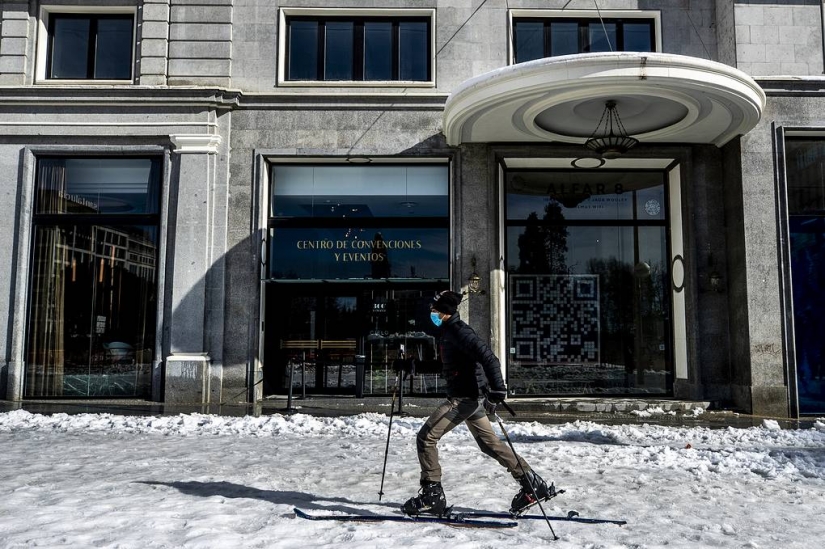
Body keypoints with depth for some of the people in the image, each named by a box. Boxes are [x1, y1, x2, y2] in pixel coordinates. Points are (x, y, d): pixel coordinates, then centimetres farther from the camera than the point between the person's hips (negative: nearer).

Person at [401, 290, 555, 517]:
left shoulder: (459, 331, -16)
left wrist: (497, 389, -34)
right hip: (470, 397, 10)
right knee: (489, 443, 16)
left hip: (465, 398, -10)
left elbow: (488, 357, -27)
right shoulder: (449, 331, 13)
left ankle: (432, 494, 1)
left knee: (426, 437, -6)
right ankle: (533, 485, 22)